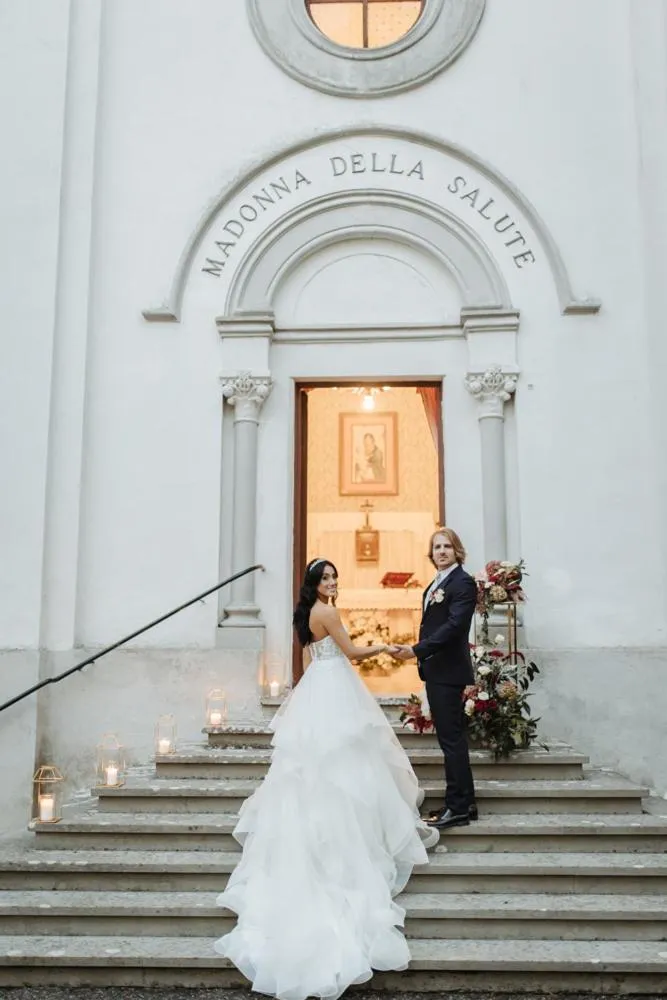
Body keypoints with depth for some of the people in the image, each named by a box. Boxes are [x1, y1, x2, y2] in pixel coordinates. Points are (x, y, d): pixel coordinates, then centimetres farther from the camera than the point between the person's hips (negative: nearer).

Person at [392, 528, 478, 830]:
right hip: (435, 670, 9)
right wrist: (422, 656, 9)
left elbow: (454, 625, -22)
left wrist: (417, 650, -24)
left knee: (451, 738, -4)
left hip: (448, 670, -9)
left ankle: (458, 807, 4)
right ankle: (464, 802, 23)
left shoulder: (462, 582, -12)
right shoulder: (436, 584, 16)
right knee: (451, 737, 14)